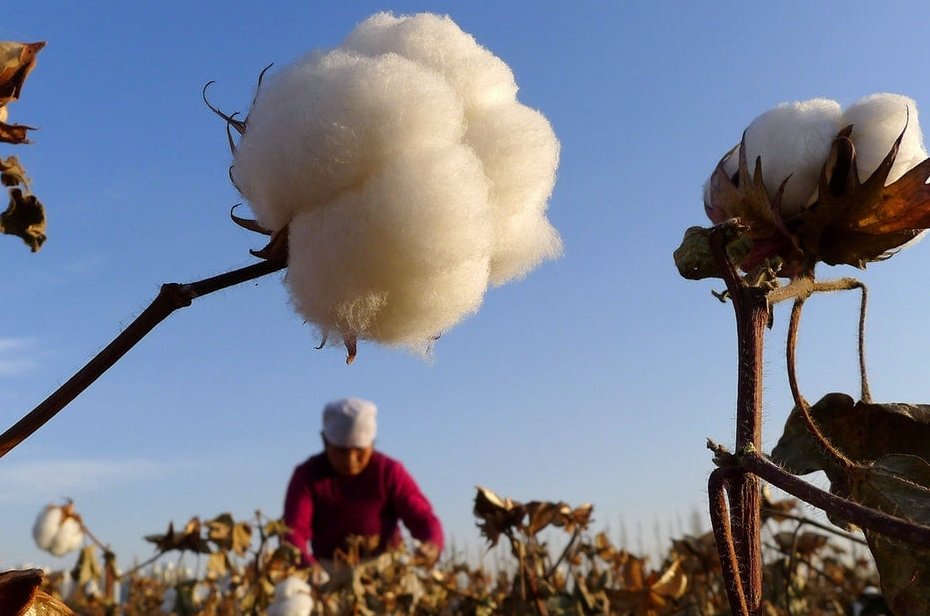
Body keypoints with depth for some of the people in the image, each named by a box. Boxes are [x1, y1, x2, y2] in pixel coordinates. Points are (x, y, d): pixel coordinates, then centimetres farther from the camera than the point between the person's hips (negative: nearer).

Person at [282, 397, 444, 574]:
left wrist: (432, 546, -30)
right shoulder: (308, 475, -3)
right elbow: (294, 530, -14)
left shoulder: (390, 472, -1)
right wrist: (305, 562, -37)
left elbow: (422, 517, -7)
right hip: (328, 570, 0)